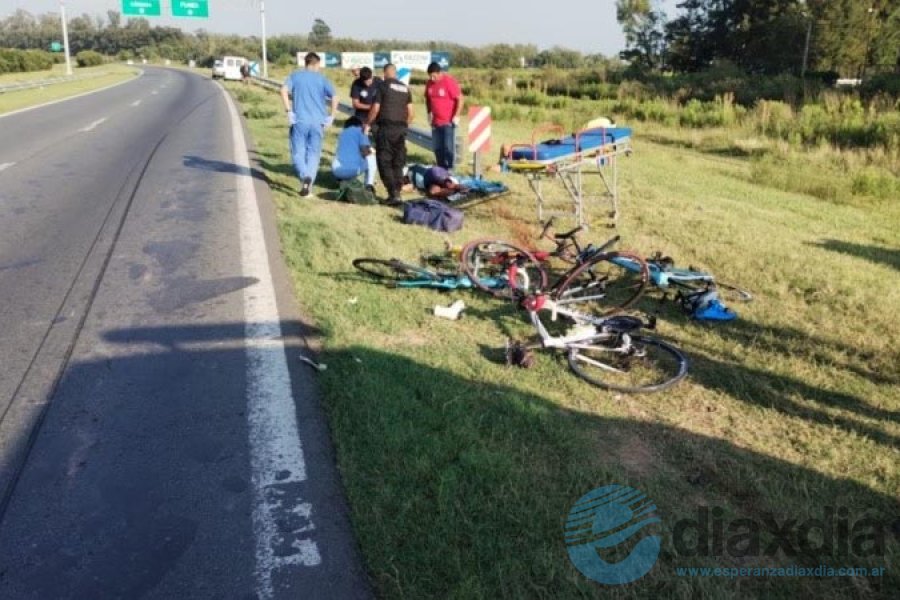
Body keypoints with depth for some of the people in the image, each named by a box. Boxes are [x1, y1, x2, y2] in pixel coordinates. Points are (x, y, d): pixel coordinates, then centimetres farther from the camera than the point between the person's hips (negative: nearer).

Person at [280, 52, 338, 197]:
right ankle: (308, 185, 2)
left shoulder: (295, 75, 8)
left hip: (300, 120, -1)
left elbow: (284, 90, -10)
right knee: (314, 153, 9)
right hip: (318, 122, 1)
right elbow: (334, 97, -5)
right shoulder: (322, 78, 8)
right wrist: (331, 116, 0)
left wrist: (289, 111, -8)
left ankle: (305, 176, -21)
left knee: (298, 152, 6)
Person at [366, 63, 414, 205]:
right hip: (401, 129, 5)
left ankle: (393, 194, -10)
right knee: (398, 163, 11)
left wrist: (368, 123, 9)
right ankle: (397, 192, 7)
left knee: (384, 162, -1)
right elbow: (411, 113, 11)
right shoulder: (405, 88, 14)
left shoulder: (383, 85, -1)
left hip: (386, 127, -5)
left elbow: (376, 108, -5)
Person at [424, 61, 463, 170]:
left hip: (448, 121, -6)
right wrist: (429, 112, 14)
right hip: (435, 121, 6)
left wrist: (456, 116, -15)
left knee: (448, 147, -8)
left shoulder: (449, 82, -13)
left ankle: (450, 169, -1)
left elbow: (460, 99, -12)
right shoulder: (429, 83, 4)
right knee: (437, 148, 8)